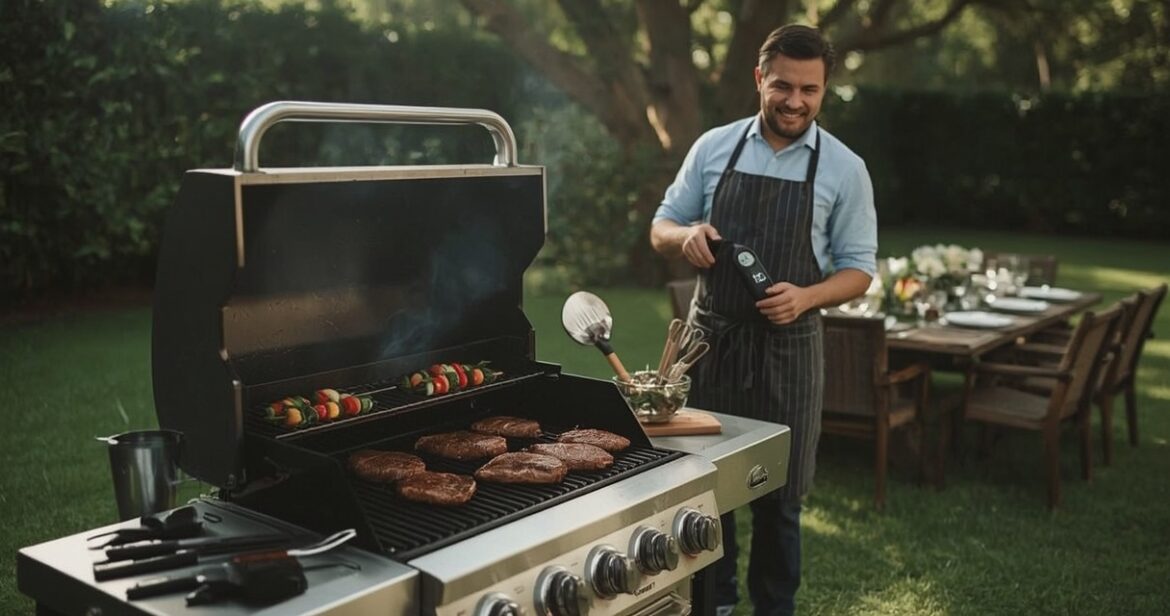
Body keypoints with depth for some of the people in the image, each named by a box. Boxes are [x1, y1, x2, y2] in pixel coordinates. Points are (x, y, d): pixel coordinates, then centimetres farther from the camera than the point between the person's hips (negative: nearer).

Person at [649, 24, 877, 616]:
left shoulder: (844, 168, -2)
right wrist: (686, 236, -16)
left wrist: (806, 296, -19)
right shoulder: (714, 146, 2)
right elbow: (661, 226, 8)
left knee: (779, 494, 8)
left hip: (787, 346, -1)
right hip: (711, 337, 2)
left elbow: (858, 268, 1)